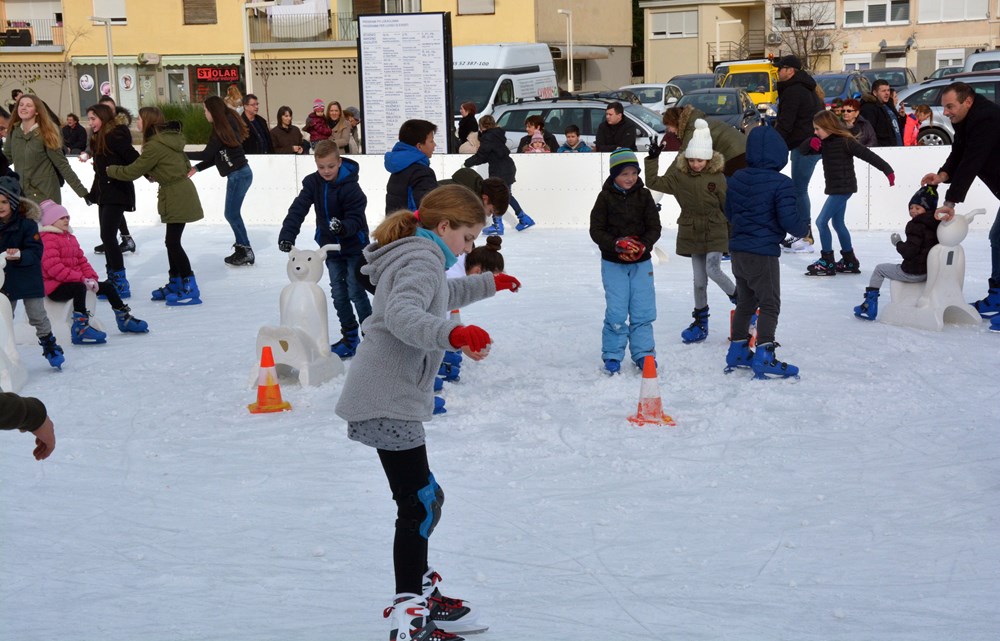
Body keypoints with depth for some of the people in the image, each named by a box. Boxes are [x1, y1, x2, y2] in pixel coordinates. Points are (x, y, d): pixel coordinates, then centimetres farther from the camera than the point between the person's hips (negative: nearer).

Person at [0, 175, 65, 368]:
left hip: (28, 279, -4)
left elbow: (35, 251, -16)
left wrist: (20, 255, -32)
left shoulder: (27, 223, -14)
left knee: (37, 316, 4)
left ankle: (50, 346, 20)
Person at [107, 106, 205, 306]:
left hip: (176, 197, -10)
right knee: (172, 241, 15)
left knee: (173, 242, -7)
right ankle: (175, 284, 23)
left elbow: (132, 171, -12)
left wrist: (110, 169, 4)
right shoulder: (169, 138, 11)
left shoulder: (155, 145, -17)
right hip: (179, 195, 10)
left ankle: (190, 289, -5)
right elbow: (186, 164, 18)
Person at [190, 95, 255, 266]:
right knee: (233, 214, 13)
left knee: (231, 214, -3)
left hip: (237, 174, -9)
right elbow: (216, 156, 17)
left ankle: (245, 251, 1)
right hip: (241, 173, 9)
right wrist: (196, 168, 17)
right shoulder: (229, 124, 14)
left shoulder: (220, 129, -13)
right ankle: (243, 250, 17)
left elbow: (208, 154, -13)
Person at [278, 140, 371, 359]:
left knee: (355, 290, -6)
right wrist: (287, 235, -24)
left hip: (354, 245, -6)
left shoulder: (350, 186, -20)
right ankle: (350, 337, 19)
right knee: (338, 293, 9)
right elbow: (298, 209, -13)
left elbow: (356, 217, -23)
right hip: (330, 245, 6)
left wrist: (344, 227, -45)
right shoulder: (313, 183, -6)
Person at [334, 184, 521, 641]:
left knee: (422, 500, 20)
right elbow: (402, 315, -34)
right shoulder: (422, 260, -13)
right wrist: (452, 334, -50)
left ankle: (422, 593, 34)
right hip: (389, 402, -11)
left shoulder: (416, 256, 19)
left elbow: (438, 296, 41)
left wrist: (486, 285, 53)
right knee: (420, 504, -11)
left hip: (388, 398, 11)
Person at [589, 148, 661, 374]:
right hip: (613, 263, -2)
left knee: (643, 311, 4)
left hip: (641, 262, 2)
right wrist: (616, 244, -21)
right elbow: (596, 230, -6)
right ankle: (612, 356, 11)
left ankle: (643, 353, 18)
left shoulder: (644, 195, 0)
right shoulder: (605, 197, -6)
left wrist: (643, 245, -19)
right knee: (616, 312, -2)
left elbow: (654, 228, 0)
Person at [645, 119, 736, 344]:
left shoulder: (717, 177, -7)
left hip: (715, 232, -3)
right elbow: (654, 182, 2)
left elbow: (728, 205, -1)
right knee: (699, 279, 7)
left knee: (713, 269, -19)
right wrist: (652, 160, -6)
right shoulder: (680, 177, -1)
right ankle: (700, 321, 18)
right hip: (692, 233, 3)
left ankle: (738, 296, 9)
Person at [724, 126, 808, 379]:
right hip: (763, 253, -7)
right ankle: (764, 358, -5)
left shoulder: (736, 179, 4)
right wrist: (804, 226, 2)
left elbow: (729, 212, 15)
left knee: (746, 302, 20)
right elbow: (790, 221, -18)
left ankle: (737, 351, 27)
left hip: (738, 251, 7)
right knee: (770, 304, 0)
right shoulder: (781, 183, -17)